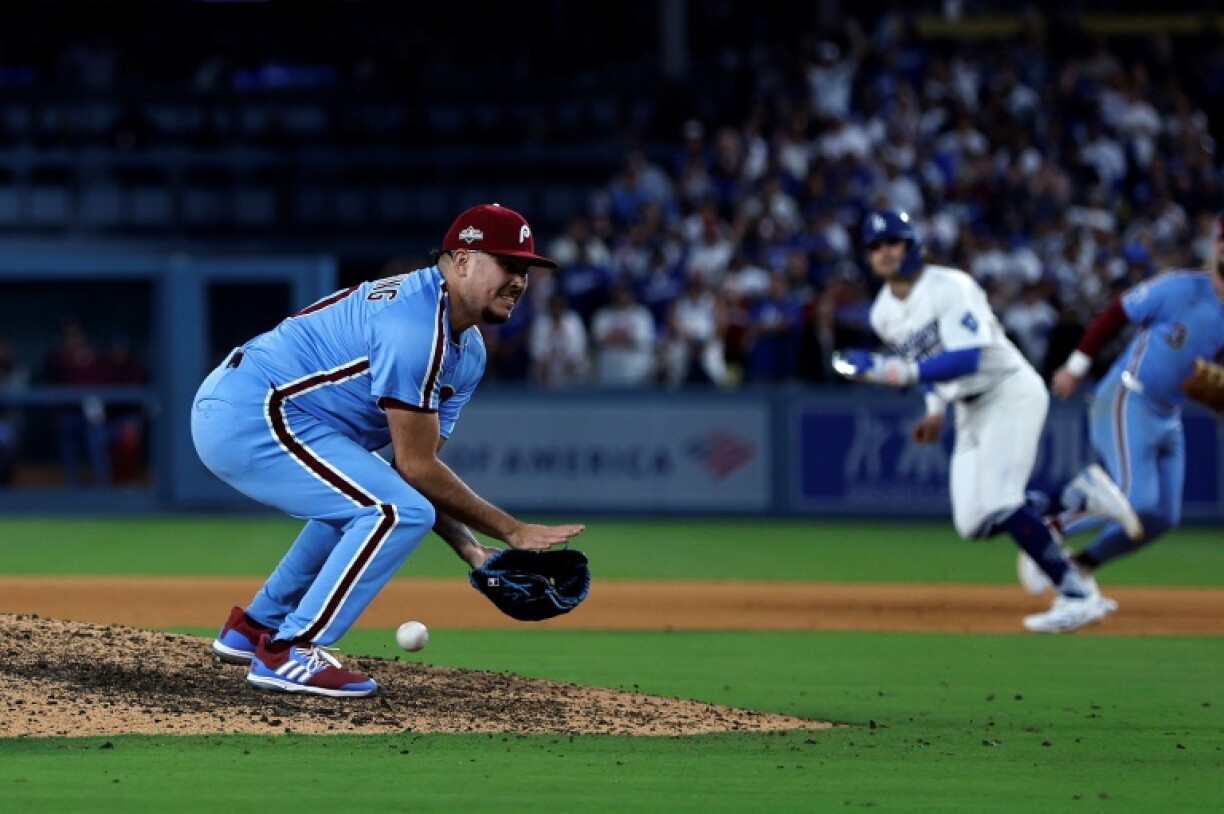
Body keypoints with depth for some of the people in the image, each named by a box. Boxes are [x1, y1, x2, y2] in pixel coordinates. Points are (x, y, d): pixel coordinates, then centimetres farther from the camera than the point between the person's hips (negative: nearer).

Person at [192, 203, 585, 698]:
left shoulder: (468, 353, 12)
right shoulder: (416, 325, -20)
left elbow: (416, 471, 10)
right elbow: (417, 469, -18)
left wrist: (472, 550, -3)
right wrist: (512, 531, -13)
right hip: (251, 418, -11)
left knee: (363, 498, 30)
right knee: (398, 512, -18)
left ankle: (256, 627, 34)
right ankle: (287, 654, -14)